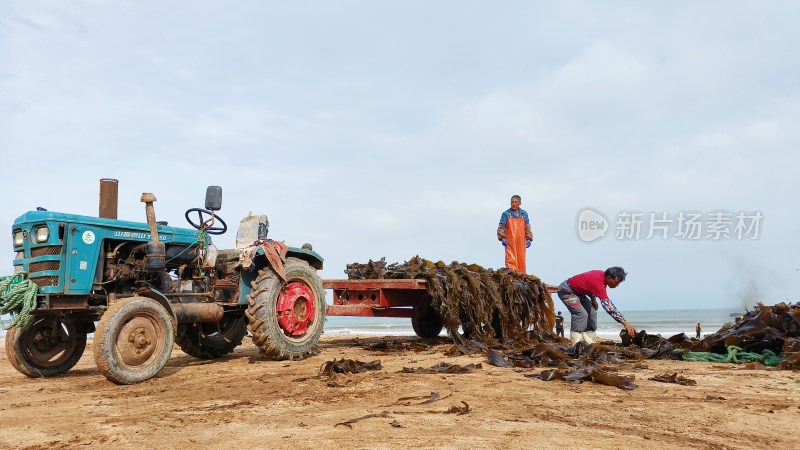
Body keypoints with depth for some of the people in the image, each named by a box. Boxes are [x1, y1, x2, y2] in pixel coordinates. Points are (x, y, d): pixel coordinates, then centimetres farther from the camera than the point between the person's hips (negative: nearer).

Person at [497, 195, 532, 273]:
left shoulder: (524, 214, 12)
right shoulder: (506, 214, 1)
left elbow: (527, 228, 16)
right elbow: (501, 227, -1)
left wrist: (528, 239, 6)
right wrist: (502, 238, -13)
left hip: (521, 243, 3)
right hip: (510, 243, -3)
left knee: (521, 261, 4)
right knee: (511, 260, -12)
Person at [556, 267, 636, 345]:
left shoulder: (602, 274, -7)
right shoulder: (599, 283, -35)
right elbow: (608, 306, -38)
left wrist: (593, 299, 4)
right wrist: (625, 323, -38)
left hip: (577, 291, 10)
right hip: (566, 290, -10)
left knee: (592, 312, 4)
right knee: (581, 314, -23)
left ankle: (590, 341, 6)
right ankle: (577, 342, -20)